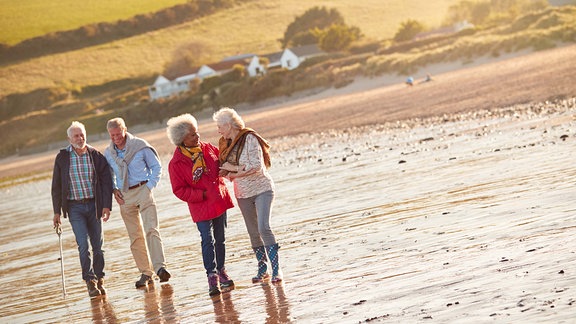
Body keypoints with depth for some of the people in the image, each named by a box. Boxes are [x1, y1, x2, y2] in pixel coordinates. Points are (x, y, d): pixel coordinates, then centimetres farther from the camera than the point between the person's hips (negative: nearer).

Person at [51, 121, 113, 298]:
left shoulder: (96, 156, 1)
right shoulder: (62, 157, 0)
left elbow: (106, 181, 1)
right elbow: (56, 186, 4)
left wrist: (106, 205, -8)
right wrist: (57, 212, 1)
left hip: (94, 205, 1)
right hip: (75, 207, -1)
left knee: (97, 244, 6)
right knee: (83, 245, -12)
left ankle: (99, 279, 18)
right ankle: (90, 282, -8)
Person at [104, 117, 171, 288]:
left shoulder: (140, 146, -6)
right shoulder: (108, 153, 5)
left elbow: (156, 167, 3)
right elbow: (109, 175, 20)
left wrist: (150, 186, -7)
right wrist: (114, 190, 4)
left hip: (142, 190, -4)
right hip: (124, 196, 4)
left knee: (151, 230, -16)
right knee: (135, 236, 5)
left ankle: (160, 267, -24)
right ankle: (146, 273, 11)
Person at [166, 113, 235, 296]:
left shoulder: (207, 148, 2)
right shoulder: (176, 163, -13)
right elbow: (180, 191, -12)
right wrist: (202, 194, -18)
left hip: (219, 201, 5)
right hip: (201, 207, -5)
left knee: (220, 239, 13)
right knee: (208, 240, -11)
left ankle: (221, 271, 26)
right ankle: (212, 276, -5)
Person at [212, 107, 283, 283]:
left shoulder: (249, 139, -14)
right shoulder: (226, 144, 7)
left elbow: (257, 167, -22)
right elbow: (227, 170, 10)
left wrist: (234, 169, -17)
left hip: (262, 189, -7)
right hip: (243, 194, 7)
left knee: (264, 227, -19)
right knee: (253, 232, 9)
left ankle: (276, 269, -15)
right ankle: (262, 269, 22)